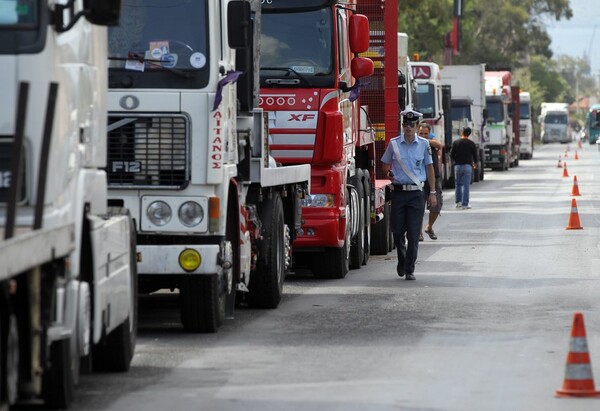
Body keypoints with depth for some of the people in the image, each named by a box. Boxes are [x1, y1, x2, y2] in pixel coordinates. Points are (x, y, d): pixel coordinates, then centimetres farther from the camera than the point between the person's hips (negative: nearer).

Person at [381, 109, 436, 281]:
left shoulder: (423, 144, 4)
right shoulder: (394, 144, 4)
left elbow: (429, 168, 8)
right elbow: (385, 164, 16)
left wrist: (433, 192, 4)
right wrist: (389, 173, -5)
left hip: (416, 193, -1)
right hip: (398, 192, 1)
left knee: (413, 234, -5)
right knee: (398, 231, 5)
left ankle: (409, 269, 0)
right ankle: (402, 261, 29)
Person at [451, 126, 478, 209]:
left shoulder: (456, 142, -3)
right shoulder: (471, 143, -2)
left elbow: (452, 155, -2)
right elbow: (475, 155, 3)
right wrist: (475, 163, 24)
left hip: (458, 165, 1)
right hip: (468, 166, -1)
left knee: (458, 184, 14)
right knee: (466, 185, 0)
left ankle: (458, 202, 15)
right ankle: (465, 204, -3)